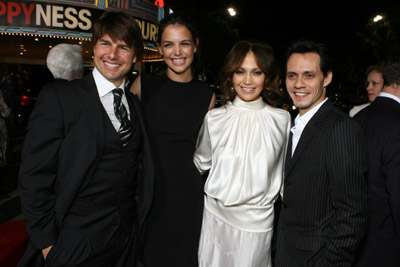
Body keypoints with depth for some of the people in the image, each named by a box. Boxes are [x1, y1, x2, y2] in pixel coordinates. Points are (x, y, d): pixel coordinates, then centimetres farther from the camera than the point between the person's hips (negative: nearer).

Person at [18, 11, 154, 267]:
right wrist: (47, 243, -11)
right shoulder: (58, 96, -11)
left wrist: (138, 221, 3)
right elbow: (34, 176, -12)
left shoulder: (135, 103, 5)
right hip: (74, 246, -4)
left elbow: (141, 166, 8)